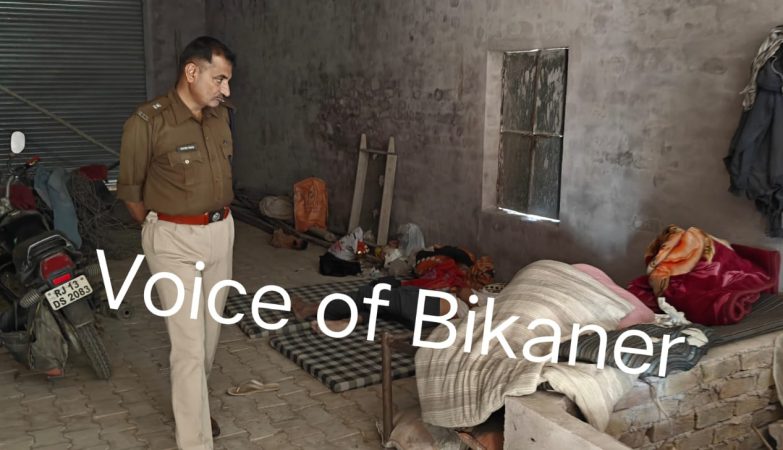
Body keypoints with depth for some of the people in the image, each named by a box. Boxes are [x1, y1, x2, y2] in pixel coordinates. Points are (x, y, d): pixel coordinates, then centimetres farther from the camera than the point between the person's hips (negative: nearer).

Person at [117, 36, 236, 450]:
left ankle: (188, 402, 41)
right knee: (188, 344, -6)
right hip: (174, 240, -6)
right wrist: (159, 230, 7)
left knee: (209, 332, 18)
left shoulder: (221, 116, 4)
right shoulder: (147, 122, -16)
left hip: (221, 233, 6)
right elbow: (129, 188, -4)